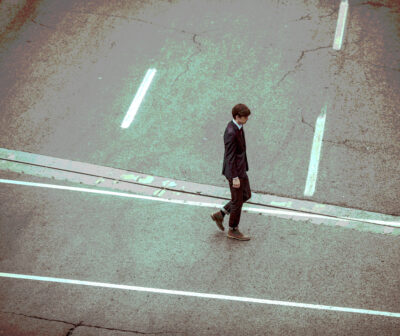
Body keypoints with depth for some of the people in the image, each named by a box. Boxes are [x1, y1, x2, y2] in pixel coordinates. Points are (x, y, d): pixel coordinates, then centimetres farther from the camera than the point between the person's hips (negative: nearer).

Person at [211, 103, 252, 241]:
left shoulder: (237, 126, 2)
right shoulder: (231, 132, -29)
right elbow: (229, 156, -25)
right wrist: (235, 177, -22)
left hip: (240, 168, 10)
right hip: (234, 171, -10)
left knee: (246, 195, 21)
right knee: (237, 201, 6)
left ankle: (220, 215, 29)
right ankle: (233, 230, 24)